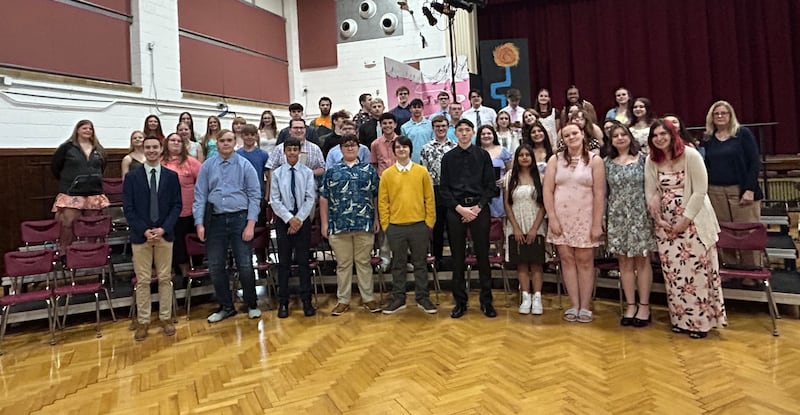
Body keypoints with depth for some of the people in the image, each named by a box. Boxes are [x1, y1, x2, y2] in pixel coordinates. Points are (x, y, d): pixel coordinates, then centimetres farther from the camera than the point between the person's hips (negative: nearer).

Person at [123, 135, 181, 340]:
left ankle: (165, 318, 18)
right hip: (140, 235, 0)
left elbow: (177, 205, 1)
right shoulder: (131, 176, 3)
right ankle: (143, 321, 15)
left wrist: (164, 228, -12)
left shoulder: (171, 176, 4)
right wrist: (144, 230, -13)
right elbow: (128, 208, -1)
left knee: (165, 278, 7)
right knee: (142, 280, 5)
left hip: (165, 234, 1)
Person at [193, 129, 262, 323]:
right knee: (215, 266, 9)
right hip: (216, 220, 3)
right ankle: (226, 307, 27)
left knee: (245, 265, -1)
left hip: (239, 218, -2)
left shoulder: (245, 165, 1)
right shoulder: (207, 166, 7)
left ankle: (252, 305, 21)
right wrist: (199, 223, -2)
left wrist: (250, 224, -9)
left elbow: (254, 195, -2)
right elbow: (200, 195, 6)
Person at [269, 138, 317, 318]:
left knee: (303, 261, 4)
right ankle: (283, 302, 15)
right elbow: (274, 200, -1)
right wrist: (289, 219, -10)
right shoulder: (277, 173, 2)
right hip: (283, 220, 1)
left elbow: (310, 198, -4)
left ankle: (306, 300, 13)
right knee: (284, 262, 6)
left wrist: (299, 219, -11)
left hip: (303, 220, -1)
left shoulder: (307, 173, 0)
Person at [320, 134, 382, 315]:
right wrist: (324, 223, 1)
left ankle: (368, 298, 19)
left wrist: (377, 218, 4)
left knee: (364, 262, 8)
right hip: (339, 225, 0)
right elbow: (324, 198, 6)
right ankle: (343, 300, 20)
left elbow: (377, 196, 9)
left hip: (365, 224, 0)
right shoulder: (332, 171, 7)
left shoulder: (369, 169, 8)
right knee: (343, 264, 9)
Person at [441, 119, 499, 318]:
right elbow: (444, 188, 4)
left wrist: (478, 207, -9)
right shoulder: (448, 157, 8)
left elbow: (490, 185, 3)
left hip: (479, 208, -1)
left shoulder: (483, 155, 6)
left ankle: (486, 301, 14)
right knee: (457, 258, 5)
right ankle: (460, 302, 15)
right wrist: (460, 208, -7)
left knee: (483, 256, 3)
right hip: (456, 210, 1)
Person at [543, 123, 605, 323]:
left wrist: (597, 224, -9)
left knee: (584, 261, 2)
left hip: (585, 219, -2)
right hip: (561, 218, 2)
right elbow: (547, 191, 1)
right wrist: (552, 218, -6)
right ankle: (574, 305, 12)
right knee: (567, 260, 4)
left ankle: (585, 306, 10)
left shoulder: (594, 160, 1)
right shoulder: (555, 159, 5)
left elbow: (599, 194, -4)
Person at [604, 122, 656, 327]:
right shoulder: (608, 163, 7)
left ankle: (644, 306, 13)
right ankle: (630, 305, 16)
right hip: (617, 218, 2)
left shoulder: (643, 159, 1)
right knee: (624, 262, 6)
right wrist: (602, 219, 2)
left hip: (640, 216, -2)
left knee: (642, 261, 3)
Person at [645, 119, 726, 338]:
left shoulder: (690, 155, -8)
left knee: (697, 270, -3)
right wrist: (658, 219, -5)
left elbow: (700, 191, -11)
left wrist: (685, 220, -13)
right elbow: (650, 193, 4)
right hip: (665, 224, 4)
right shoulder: (651, 161, 3)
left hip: (693, 222, -3)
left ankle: (701, 320, 10)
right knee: (673, 272, 6)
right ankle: (680, 318, 19)